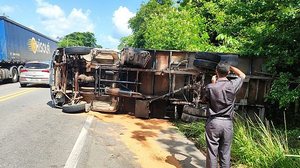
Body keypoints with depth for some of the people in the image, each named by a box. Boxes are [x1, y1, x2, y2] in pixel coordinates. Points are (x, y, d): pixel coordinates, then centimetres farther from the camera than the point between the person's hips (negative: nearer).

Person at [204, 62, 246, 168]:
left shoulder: (210, 87, -10)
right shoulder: (233, 85, -5)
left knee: (212, 152, 7)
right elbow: (242, 75, 15)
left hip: (213, 122, -1)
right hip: (227, 123, 2)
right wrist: (230, 67, 20)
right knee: (225, 153, 11)